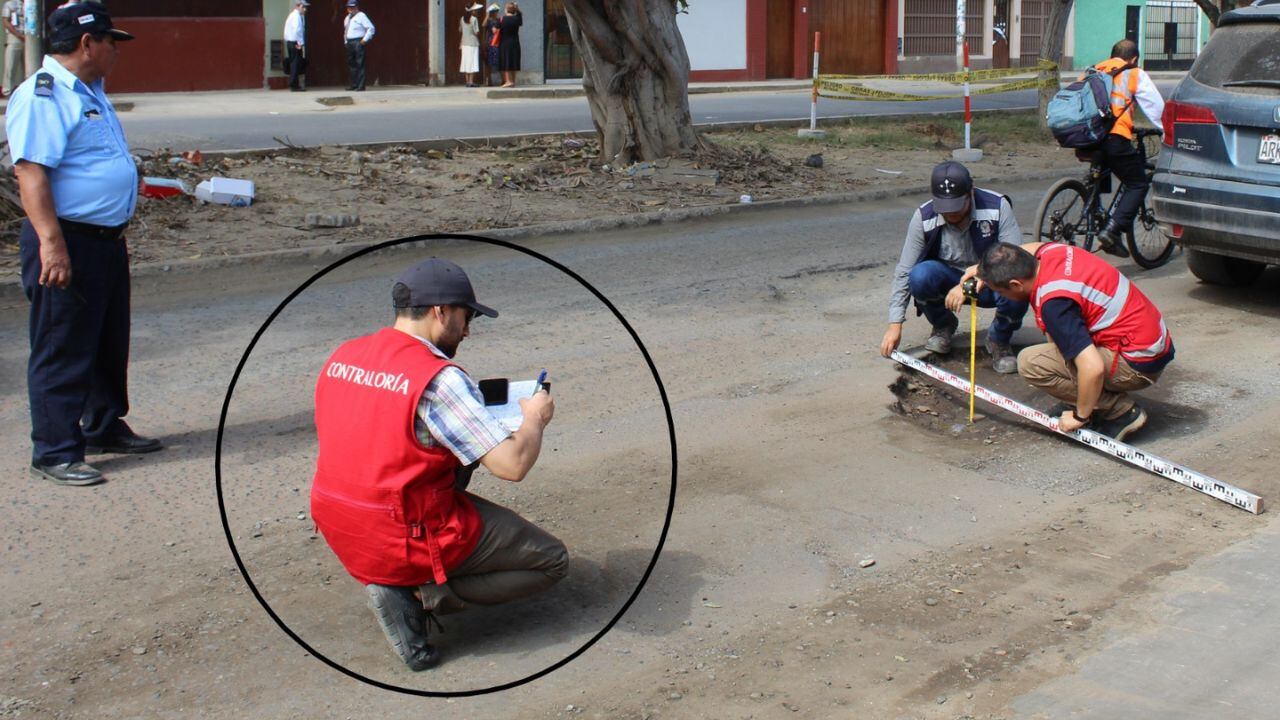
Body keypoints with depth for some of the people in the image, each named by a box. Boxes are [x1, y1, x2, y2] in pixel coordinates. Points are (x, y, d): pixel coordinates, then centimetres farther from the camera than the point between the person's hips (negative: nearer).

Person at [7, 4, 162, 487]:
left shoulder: (90, 93, 17)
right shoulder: (41, 97, -16)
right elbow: (31, 173, -24)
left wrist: (117, 231, 26)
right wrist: (51, 243, -29)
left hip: (106, 241, 10)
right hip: (67, 244, -10)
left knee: (110, 344, 20)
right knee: (62, 353, -3)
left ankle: (105, 427, 34)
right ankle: (55, 452, 4)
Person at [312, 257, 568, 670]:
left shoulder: (341, 357, 3)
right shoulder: (438, 379, -20)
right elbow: (513, 465, -23)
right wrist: (535, 419, -2)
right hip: (413, 541, -8)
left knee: (464, 449, 29)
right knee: (551, 561, 8)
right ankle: (421, 594, -6)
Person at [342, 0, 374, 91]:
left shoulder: (361, 16, -6)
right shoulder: (347, 18, 19)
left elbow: (371, 28, -12)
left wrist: (365, 39, -15)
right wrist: (346, 41, 19)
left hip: (358, 42, -8)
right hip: (349, 43, 8)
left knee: (360, 64, -10)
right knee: (351, 63, 10)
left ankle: (361, 86, -11)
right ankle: (354, 84, 16)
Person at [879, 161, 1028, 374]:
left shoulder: (998, 207, -20)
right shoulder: (923, 218, -15)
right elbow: (904, 273, -11)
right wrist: (895, 324, -16)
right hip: (948, 281, 1)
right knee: (920, 276, -31)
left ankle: (999, 340, 0)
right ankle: (943, 326, 3)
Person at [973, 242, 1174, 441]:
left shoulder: (1054, 303, -27)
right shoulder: (1050, 252, 0)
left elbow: (1093, 368, -32)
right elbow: (1031, 249, 29)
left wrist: (1080, 416, -16)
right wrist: (985, 269, 25)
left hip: (1138, 364, -9)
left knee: (1030, 362, -14)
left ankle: (1120, 411, -5)